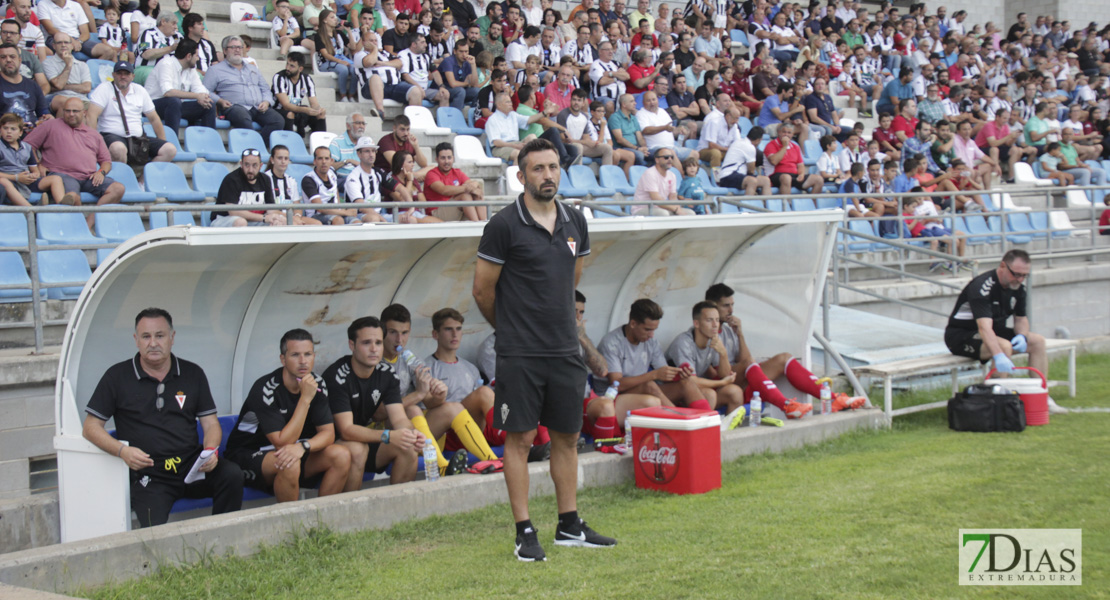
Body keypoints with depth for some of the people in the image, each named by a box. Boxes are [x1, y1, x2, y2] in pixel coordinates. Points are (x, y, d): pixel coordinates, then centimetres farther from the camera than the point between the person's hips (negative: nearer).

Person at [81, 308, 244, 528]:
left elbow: (210, 423, 13)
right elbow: (90, 427, 6)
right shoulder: (118, 376, 7)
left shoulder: (193, 374, 14)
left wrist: (211, 450, -10)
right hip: (149, 476, -3)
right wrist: (122, 450, -12)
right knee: (156, 535, -31)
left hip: (192, 466, 3)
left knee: (232, 475, -28)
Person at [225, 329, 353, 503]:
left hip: (294, 451, 6)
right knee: (289, 466, -37)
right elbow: (283, 442, -28)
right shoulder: (266, 389, -23)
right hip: (250, 455, -6)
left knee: (342, 455, -16)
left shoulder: (316, 383, -4)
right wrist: (306, 398, -31)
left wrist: (303, 447, -29)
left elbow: (328, 433, -7)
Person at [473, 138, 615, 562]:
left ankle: (569, 526, 22)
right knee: (519, 438, 0)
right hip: (519, 353, -5)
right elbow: (483, 290, -3)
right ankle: (525, 534, 7)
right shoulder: (504, 225, -9)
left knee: (567, 436, 11)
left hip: (565, 351, 5)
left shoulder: (575, 222, 7)